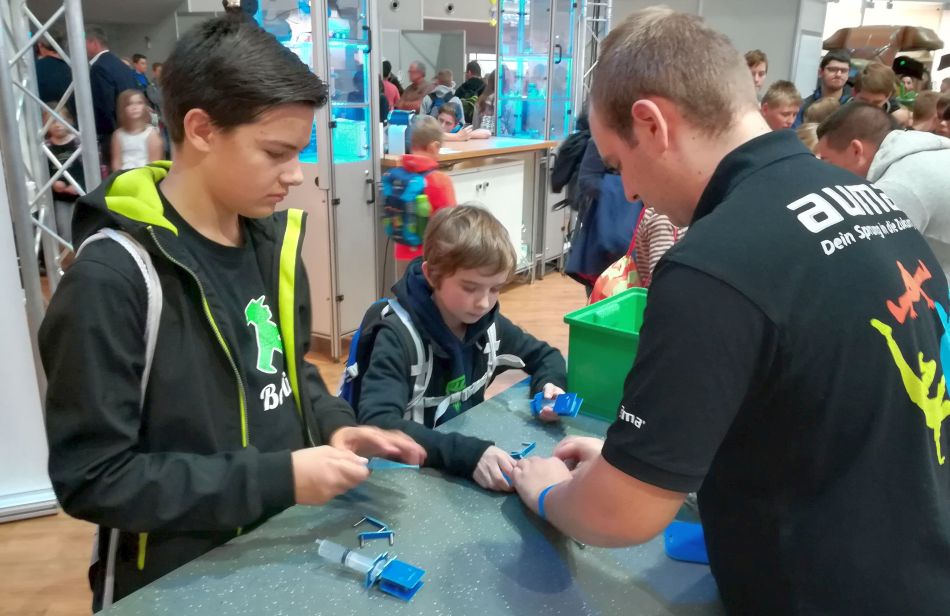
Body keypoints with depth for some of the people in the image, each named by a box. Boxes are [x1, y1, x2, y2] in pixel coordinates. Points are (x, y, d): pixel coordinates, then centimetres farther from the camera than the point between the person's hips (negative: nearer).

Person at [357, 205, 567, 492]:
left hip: (471, 457, 5)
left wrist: (550, 385, -8)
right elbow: (377, 424, -33)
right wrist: (467, 453, -42)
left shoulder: (487, 324, -3)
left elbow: (545, 355, 13)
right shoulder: (398, 337, -21)